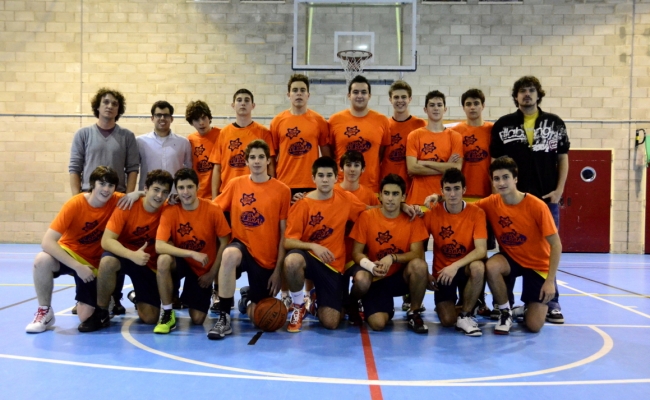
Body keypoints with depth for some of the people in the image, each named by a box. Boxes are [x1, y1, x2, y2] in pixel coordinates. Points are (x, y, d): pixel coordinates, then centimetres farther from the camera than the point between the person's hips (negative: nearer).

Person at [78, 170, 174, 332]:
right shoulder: (128, 206, -19)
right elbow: (106, 241, -25)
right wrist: (132, 255, -39)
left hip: (149, 264, 1)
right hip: (124, 255, -1)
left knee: (150, 318, -10)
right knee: (108, 260, -38)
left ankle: (140, 297, 27)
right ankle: (101, 313, -15)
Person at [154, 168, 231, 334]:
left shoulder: (213, 210, -17)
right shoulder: (169, 212, -17)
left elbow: (224, 243, -9)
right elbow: (159, 246, -27)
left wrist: (212, 273, -10)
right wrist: (192, 253, -35)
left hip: (204, 269, 0)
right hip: (182, 262, 0)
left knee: (198, 319, -7)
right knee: (163, 260, -36)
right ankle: (167, 314, -17)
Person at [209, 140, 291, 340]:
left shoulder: (282, 190, -5)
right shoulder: (235, 184, 0)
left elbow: (284, 233, -4)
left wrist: (278, 269, -6)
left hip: (268, 258, 0)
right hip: (242, 247, 0)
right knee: (230, 254, -39)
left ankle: (249, 297, 41)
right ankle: (224, 318, -24)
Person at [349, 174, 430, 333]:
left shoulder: (413, 219, -6)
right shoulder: (366, 216, -8)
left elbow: (417, 253, -10)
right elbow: (356, 253, -7)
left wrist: (392, 258, -28)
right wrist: (370, 266, -29)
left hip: (401, 277, 1)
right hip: (376, 279, -1)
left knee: (419, 265, -32)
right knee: (378, 323, -26)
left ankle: (414, 313, -7)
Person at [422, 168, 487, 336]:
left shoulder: (476, 213, -12)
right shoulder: (433, 212, -9)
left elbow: (481, 250, -22)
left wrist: (456, 265, -31)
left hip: (466, 268, 0)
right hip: (442, 271, 0)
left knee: (478, 267, -36)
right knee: (447, 320, -16)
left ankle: (465, 315, -14)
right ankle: (447, 304, 24)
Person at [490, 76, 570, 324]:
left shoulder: (555, 123, 7)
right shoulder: (503, 125, 4)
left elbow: (563, 158, 8)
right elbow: (495, 161, 5)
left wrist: (559, 190, -1)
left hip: (546, 197, 1)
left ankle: (551, 303, 13)